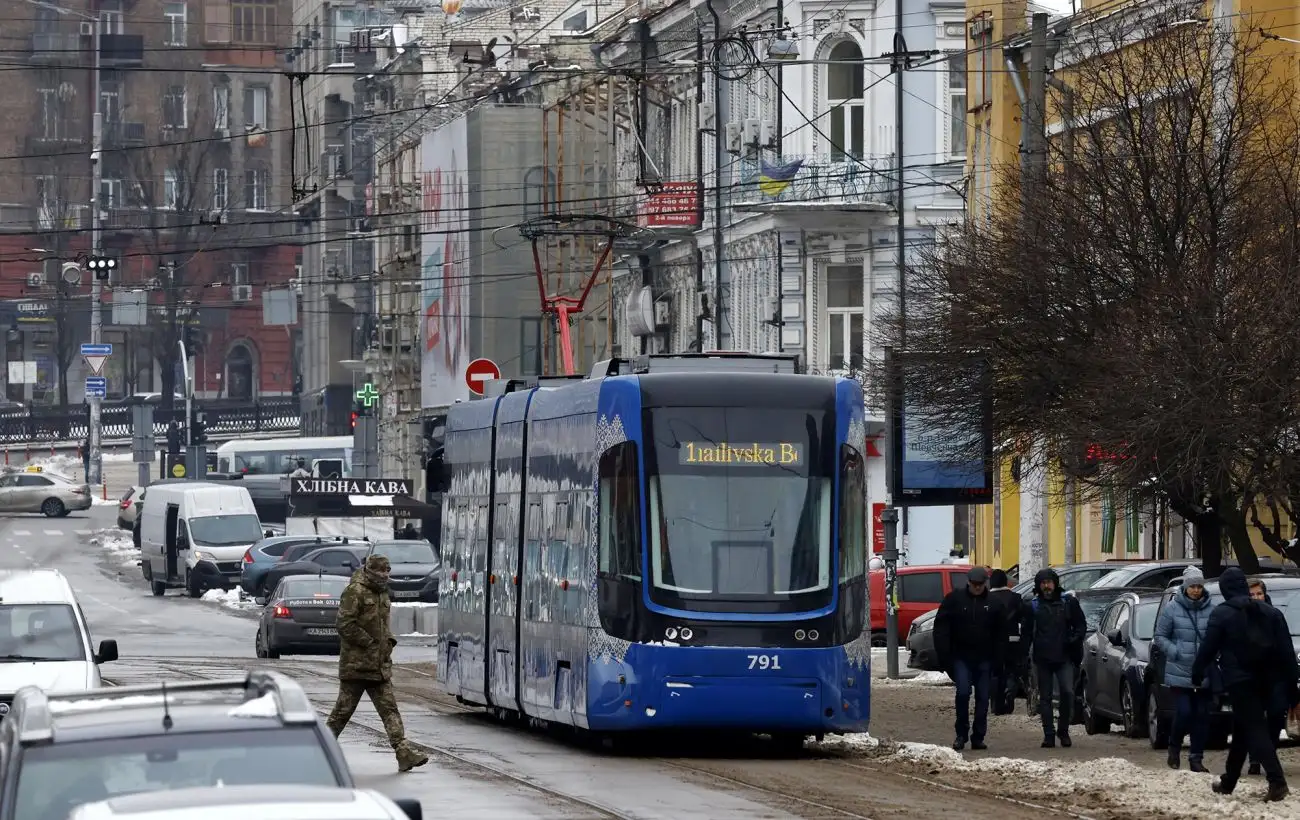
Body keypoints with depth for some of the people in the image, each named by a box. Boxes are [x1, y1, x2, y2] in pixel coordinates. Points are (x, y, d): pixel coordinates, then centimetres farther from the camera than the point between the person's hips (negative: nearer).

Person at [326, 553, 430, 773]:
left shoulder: (382, 594, 16)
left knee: (389, 708, -1)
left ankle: (404, 752, -8)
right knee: (344, 709, 2)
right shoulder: (355, 592, -12)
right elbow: (345, 625, -19)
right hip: (356, 663, -8)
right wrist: (370, 643, -17)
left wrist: (389, 641, 9)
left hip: (380, 664, 8)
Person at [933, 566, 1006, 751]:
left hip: (984, 659, 2)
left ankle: (978, 737, 10)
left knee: (983, 697, 3)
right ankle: (961, 734, -3)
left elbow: (1000, 633, 11)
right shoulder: (955, 599, 0)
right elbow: (941, 628, -1)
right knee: (963, 692, -15)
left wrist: (996, 658, 3)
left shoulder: (992, 603, 6)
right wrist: (945, 655, -9)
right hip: (961, 657, -2)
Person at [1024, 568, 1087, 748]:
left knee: (1067, 692, -15)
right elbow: (1027, 633, 12)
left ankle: (1063, 731, 0)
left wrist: (1075, 638, -9)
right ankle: (1049, 735, 8)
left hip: (1064, 657, -2)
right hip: (1042, 658, 2)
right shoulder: (1034, 606, 9)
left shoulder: (1068, 602, 5)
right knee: (1045, 698, 3)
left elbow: (1081, 625, 10)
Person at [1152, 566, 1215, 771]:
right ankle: (1174, 748, 18)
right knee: (1184, 713, -8)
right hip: (1179, 673, -2)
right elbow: (1160, 637, 2)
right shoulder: (1172, 609, -3)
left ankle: (1196, 758, 13)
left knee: (1202, 715, 3)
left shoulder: (1211, 610, 0)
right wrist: (1176, 653, -11)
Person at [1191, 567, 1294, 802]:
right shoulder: (1270, 613, 8)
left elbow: (1208, 649, -7)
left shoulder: (1221, 614, -7)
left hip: (1239, 679, -6)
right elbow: (1286, 650, 6)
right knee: (1242, 729, 20)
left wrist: (1197, 674, 6)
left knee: (1254, 729, -9)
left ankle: (1277, 781, -24)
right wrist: (1292, 680, 7)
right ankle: (1228, 781, 30)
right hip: (1265, 680, 6)